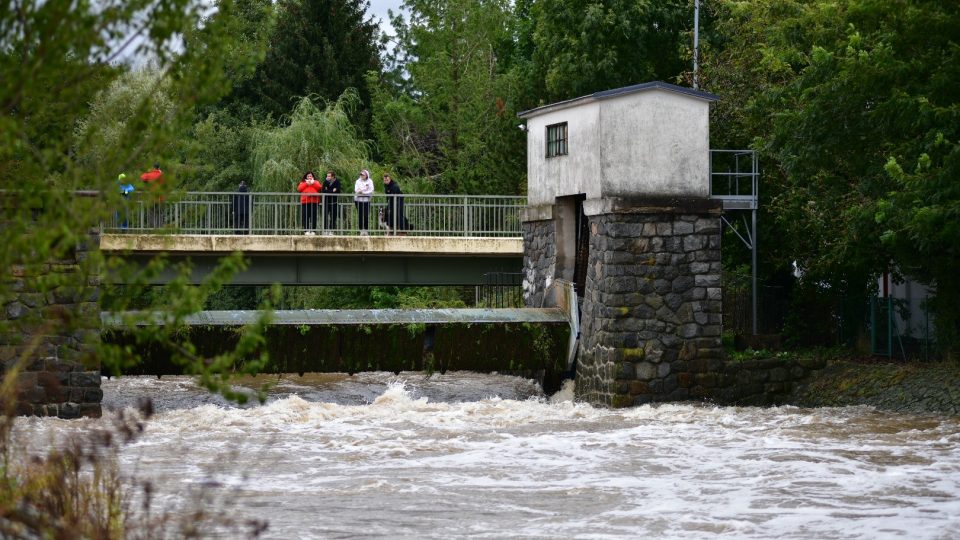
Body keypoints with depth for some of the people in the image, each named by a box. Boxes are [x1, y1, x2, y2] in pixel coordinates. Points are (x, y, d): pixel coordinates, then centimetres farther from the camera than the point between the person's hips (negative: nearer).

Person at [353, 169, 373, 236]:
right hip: (358, 200, 1)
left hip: (366, 200, -1)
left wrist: (362, 192, -11)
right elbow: (356, 190, -3)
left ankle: (365, 230, 0)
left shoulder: (370, 181, 3)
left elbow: (371, 191, -6)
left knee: (366, 216, -6)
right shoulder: (358, 181, 7)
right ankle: (361, 230, 6)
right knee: (360, 216, 1)